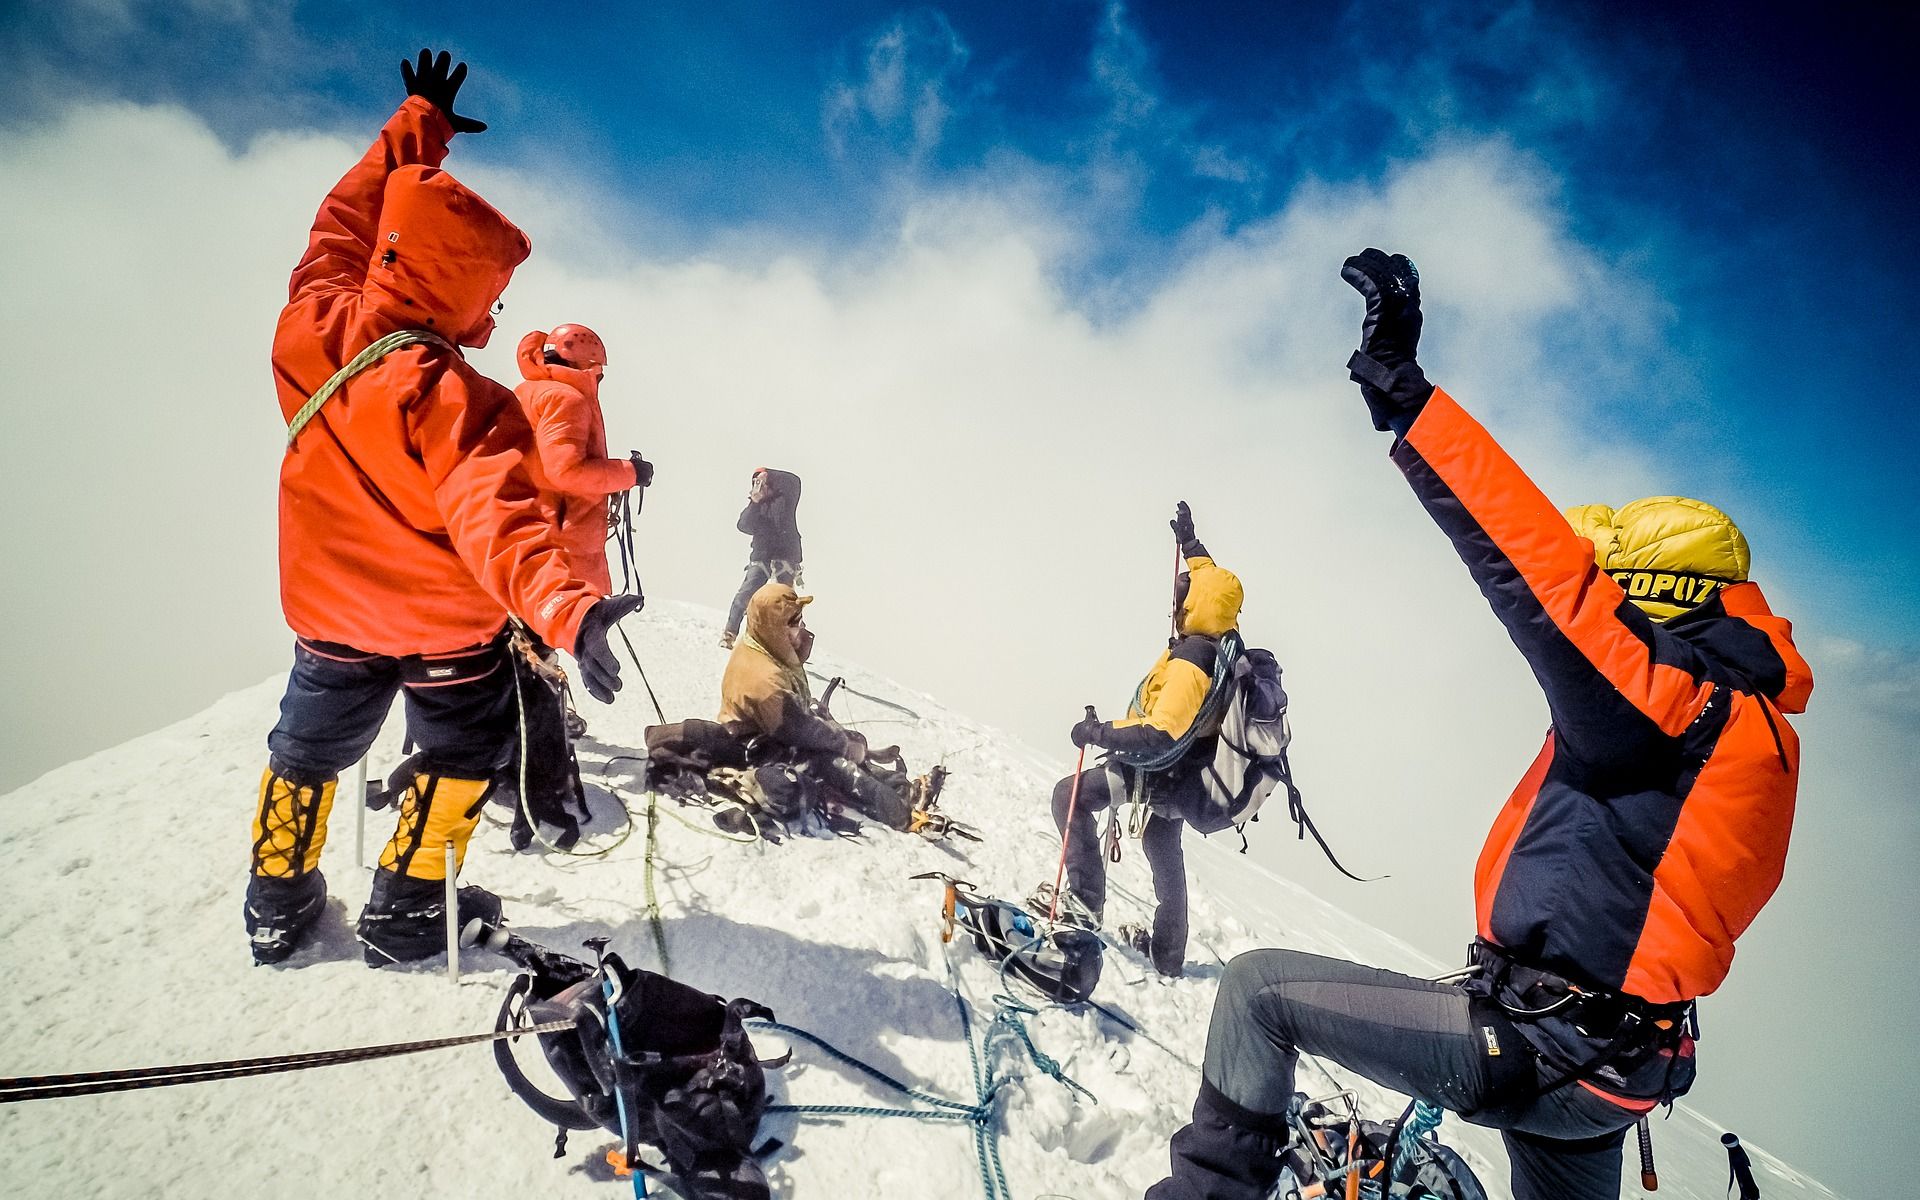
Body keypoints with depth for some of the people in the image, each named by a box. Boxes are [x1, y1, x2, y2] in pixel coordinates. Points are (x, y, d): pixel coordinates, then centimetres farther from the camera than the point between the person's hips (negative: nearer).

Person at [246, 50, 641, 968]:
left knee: (308, 750, 27)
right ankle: (405, 913, 28)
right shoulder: (454, 399, -33)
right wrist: (565, 608, -60)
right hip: (445, 628, -5)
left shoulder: (312, 328, -16)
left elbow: (346, 221, 1)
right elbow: (491, 516, -47)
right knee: (461, 757, 20)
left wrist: (418, 124, 10)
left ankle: (277, 902, 44)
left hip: (329, 615, 6)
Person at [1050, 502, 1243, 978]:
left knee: (1070, 796, -2)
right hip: (1185, 772, 9)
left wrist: (1100, 733, -30)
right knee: (1163, 850, 22)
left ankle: (1086, 899, -3)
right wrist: (1189, 542, 24)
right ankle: (1168, 952, 33)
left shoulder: (1190, 664, -32)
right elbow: (1212, 583, 15)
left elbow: (1160, 736, -38)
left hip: (1160, 768, -9)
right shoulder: (1223, 642, -6)